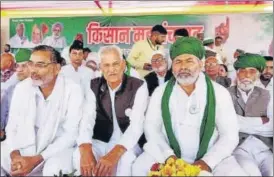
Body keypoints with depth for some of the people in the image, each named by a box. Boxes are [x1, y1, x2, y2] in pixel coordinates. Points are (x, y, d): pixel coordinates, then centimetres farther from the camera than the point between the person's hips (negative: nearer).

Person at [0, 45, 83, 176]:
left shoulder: (73, 91, -14)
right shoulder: (21, 88, -1)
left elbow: (71, 134, -15)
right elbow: (12, 127, 2)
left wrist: (37, 159, -21)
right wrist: (15, 155, -17)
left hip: (57, 149, -3)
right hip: (22, 148, 4)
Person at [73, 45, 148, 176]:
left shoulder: (139, 87, -11)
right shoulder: (93, 86, 1)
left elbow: (136, 124, -22)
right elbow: (87, 119, -11)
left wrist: (115, 153, -39)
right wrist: (85, 149, -32)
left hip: (127, 145, -2)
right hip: (100, 143, 3)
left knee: (126, 159, -35)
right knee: (79, 155, -26)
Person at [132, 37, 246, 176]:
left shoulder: (219, 93, -6)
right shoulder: (160, 92, -1)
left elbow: (230, 134, -7)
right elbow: (151, 127, -4)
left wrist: (208, 161, -19)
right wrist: (168, 155, -16)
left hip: (209, 157, -1)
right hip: (171, 155, 1)